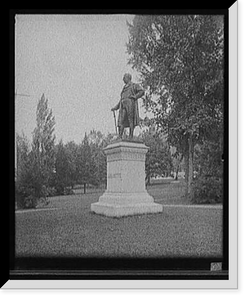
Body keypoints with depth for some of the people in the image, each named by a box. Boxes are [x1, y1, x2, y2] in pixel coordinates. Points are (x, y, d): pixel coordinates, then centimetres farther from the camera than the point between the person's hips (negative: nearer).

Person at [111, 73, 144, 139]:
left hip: (131, 103, -5)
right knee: (121, 121, -7)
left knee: (131, 120, -9)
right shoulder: (124, 88, 31)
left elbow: (142, 92, -1)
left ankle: (131, 136, -11)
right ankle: (119, 137, -11)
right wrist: (116, 107, 22)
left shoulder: (134, 85, 13)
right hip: (123, 105, 5)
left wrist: (134, 96, -12)